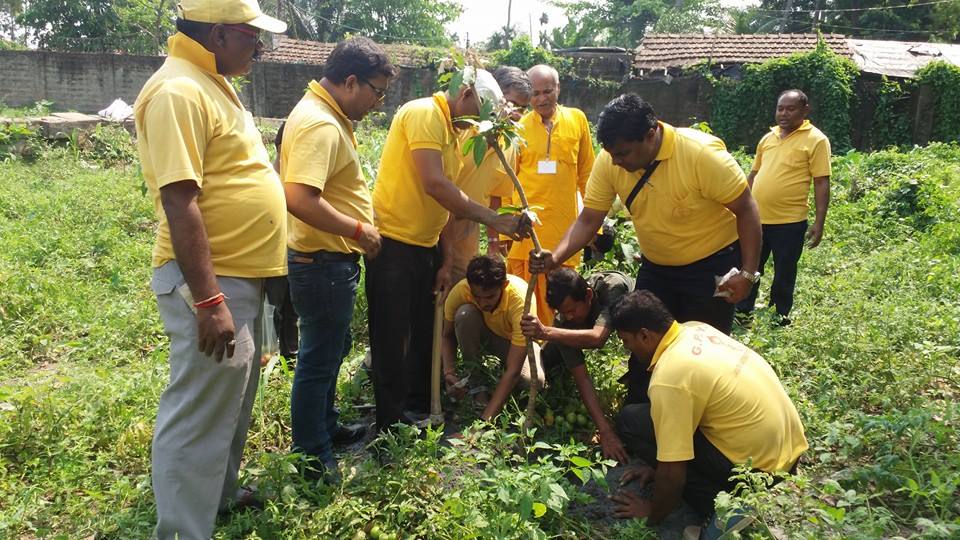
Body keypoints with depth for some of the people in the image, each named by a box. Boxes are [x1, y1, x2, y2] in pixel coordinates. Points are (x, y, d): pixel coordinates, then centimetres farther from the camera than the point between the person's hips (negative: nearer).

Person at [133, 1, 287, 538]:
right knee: (199, 417, 0)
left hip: (242, 274, 11)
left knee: (233, 402, 24)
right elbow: (179, 200, -25)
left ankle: (221, 494, 42)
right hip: (210, 280, -11)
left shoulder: (213, 82, 13)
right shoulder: (178, 91, -18)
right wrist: (208, 300, -26)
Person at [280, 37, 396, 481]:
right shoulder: (320, 125, -23)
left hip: (329, 259, 11)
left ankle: (326, 427, 42)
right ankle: (312, 458, 19)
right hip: (323, 263, -11)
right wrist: (358, 230, -24)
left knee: (332, 348, 24)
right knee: (319, 360, 3)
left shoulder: (324, 114, 11)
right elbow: (299, 199, -34)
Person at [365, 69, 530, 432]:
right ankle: (392, 425, 11)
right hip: (393, 242, -9)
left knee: (424, 332, 16)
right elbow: (434, 184, -26)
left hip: (424, 245, 9)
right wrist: (492, 219, -25)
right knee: (392, 340, 0)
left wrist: (447, 257, 11)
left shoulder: (452, 131, 14)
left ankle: (420, 409, 30)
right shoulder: (424, 114, -15)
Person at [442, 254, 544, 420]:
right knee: (464, 314, -32)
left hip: (517, 340, -2)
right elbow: (448, 335, -12)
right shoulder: (460, 292, -32)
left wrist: (486, 417, -44)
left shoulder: (522, 300, -39)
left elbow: (513, 370, -40)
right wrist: (449, 372, -30)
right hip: (483, 335, 2)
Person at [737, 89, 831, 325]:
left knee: (783, 275, 9)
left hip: (789, 222, -5)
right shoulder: (768, 137, 11)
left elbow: (822, 183, -9)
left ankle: (779, 319, 25)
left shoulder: (816, 140, -6)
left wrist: (819, 223, -14)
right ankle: (742, 311, 31)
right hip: (756, 218, 5)